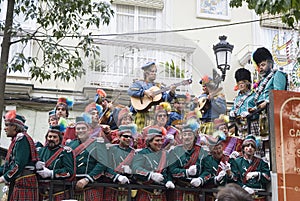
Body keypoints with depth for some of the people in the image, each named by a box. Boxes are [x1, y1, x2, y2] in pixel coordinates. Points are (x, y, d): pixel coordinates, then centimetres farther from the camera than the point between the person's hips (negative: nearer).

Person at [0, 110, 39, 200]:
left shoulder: (22, 139, -11)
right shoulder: (17, 140, 20)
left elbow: (19, 164, -19)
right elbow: (9, 163, 21)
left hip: (24, 182, -10)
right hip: (16, 183, 10)